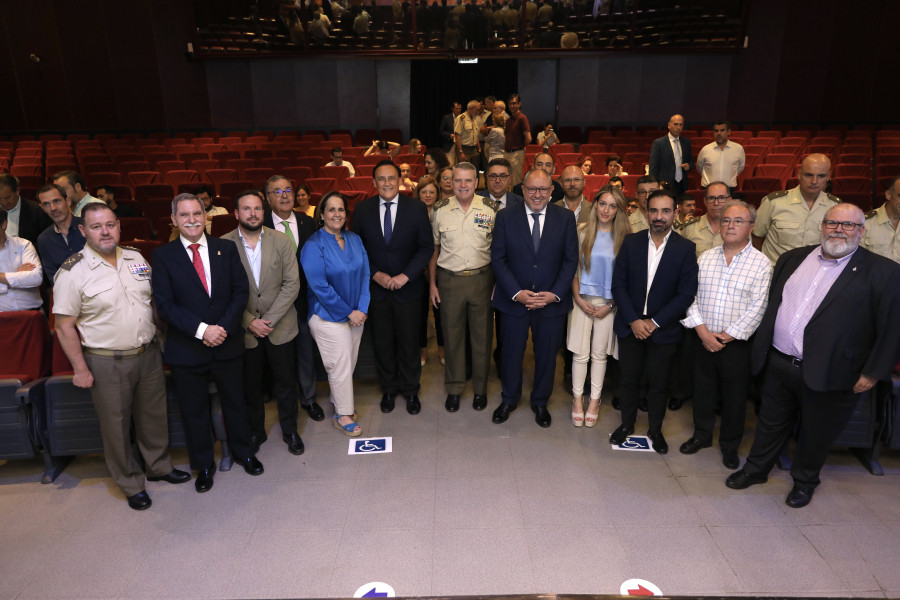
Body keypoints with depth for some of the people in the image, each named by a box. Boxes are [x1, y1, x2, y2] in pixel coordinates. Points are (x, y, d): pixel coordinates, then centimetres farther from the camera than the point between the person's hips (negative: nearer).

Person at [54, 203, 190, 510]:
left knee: (154, 415, 18)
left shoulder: (136, 258, 2)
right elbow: (65, 326, -10)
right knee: (116, 425, 11)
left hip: (149, 354, 5)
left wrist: (158, 340, 10)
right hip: (107, 363, -4)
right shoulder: (73, 273, -13)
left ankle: (159, 465, 41)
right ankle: (131, 484, 29)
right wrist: (80, 369, -10)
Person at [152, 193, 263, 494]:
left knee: (235, 402, 17)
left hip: (228, 343, 2)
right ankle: (203, 465, 34)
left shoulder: (226, 248, 1)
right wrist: (201, 330, -21)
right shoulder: (162, 256, -5)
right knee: (194, 411, 14)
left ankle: (243, 452, 40)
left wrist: (224, 327, -15)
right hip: (187, 349, -1)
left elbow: (241, 291, -3)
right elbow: (165, 305, -11)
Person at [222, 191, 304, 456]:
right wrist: (250, 322, -13)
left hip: (280, 326, 1)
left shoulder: (281, 241, -5)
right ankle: (256, 431, 35)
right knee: (250, 385, 14)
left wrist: (270, 319, -13)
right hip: (243, 329, 0)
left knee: (286, 382, 11)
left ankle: (290, 430, 31)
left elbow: (292, 284, -7)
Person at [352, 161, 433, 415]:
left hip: (408, 288, -1)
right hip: (376, 289, 1)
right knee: (382, 343, 13)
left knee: (409, 343, 11)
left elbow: (426, 247, -5)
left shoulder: (417, 208, -5)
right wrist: (376, 274, -11)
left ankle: (410, 391, 31)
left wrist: (405, 276, -14)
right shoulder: (362, 209, -1)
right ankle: (388, 389, 34)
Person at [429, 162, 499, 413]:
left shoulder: (492, 209, -3)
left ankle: (480, 389, 28)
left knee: (482, 336, 10)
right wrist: (432, 283, 3)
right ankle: (454, 389, 27)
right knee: (452, 335, 10)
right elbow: (434, 249, 6)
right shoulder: (440, 210, 0)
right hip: (449, 280, 1)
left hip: (482, 279, 0)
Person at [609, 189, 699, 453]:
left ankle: (655, 430, 30)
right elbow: (619, 284, -3)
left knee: (658, 383, 10)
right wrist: (633, 320, -12)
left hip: (663, 329, -1)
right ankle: (626, 424, 32)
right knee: (629, 379, 13)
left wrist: (654, 322, -14)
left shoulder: (685, 249, -7)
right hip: (630, 325, 1)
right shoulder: (631, 242, -2)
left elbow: (686, 294, -9)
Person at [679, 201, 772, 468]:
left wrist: (726, 336, -13)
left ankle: (730, 445, 29)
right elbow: (691, 296, 1)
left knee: (734, 396, 9)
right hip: (703, 339, 3)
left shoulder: (760, 263, -7)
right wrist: (703, 330, -10)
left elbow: (757, 308, -11)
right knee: (703, 388, 15)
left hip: (736, 343, -3)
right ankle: (702, 434, 36)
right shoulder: (706, 257, 4)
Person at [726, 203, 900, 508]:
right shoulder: (793, 258, 6)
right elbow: (771, 302, 14)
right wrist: (761, 346, 10)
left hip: (827, 374, -3)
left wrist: (872, 373, -9)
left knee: (816, 434, 16)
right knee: (771, 423, 19)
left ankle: (804, 481, 39)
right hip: (778, 364, 4)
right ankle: (756, 469, 39)